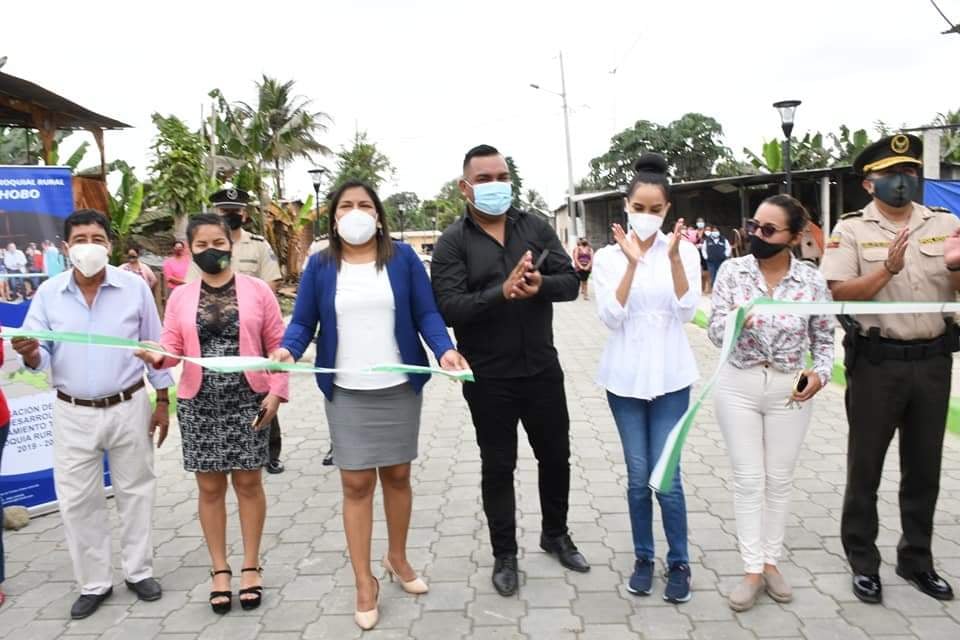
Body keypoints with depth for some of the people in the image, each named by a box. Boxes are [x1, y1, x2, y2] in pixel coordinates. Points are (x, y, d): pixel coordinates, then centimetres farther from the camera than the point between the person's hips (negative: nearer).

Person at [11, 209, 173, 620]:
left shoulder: (135, 287, -6)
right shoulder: (48, 294, -3)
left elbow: (155, 348, 0)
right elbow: (41, 360, -1)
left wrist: (162, 403, 0)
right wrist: (29, 354, -26)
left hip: (129, 407, -1)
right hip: (73, 414, 1)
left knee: (135, 490, 11)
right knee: (77, 500, 8)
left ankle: (139, 571, 28)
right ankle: (94, 583, 25)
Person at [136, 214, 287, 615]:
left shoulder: (257, 290, -1)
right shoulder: (180, 297, 5)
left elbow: (277, 345, -1)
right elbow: (173, 347, 2)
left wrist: (276, 391, -8)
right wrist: (156, 356, -21)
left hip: (248, 399, -1)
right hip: (199, 403, 2)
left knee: (248, 483, 7)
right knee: (210, 487, 9)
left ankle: (250, 566, 22)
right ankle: (219, 569, 24)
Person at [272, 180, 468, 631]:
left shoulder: (403, 258, 1)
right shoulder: (320, 265, 2)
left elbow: (426, 313, 0)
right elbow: (303, 321, 1)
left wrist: (444, 349, -18)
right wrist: (288, 349, -20)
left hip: (400, 388, 1)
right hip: (346, 393, 0)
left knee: (397, 476, 13)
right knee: (356, 484, 2)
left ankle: (397, 557, 35)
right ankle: (364, 582, 16)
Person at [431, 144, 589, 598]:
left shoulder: (536, 227, 3)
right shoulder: (452, 242, -7)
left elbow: (571, 282, -2)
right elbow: (448, 308, -18)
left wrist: (541, 284, -24)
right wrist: (501, 292, -32)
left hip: (542, 368, 4)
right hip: (488, 378, -3)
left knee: (555, 456, 17)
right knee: (498, 466, 10)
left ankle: (555, 535, 41)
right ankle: (504, 555, 29)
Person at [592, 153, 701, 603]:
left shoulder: (684, 251, 0)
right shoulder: (608, 257, 0)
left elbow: (687, 311, -11)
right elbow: (611, 317, -11)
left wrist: (673, 257, -20)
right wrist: (632, 263, -20)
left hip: (670, 377, -1)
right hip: (625, 377, 1)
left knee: (666, 477, -1)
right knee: (638, 477, 7)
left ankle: (679, 563, 19)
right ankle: (643, 558, 25)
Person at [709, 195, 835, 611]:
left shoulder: (812, 279, -5)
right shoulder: (732, 270, -7)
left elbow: (824, 338, 5)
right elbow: (715, 333, -10)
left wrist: (820, 373, -12)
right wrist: (735, 317, -31)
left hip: (790, 390, 1)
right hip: (738, 387, 0)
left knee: (780, 479, 11)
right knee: (748, 479, 4)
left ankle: (771, 562, 27)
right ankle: (752, 570, 14)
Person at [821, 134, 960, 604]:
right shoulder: (851, 229, -4)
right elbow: (840, 294, -12)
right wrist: (888, 269, -24)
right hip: (876, 362, -3)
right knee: (866, 465, 7)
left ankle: (916, 559, 32)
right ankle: (863, 563, 22)